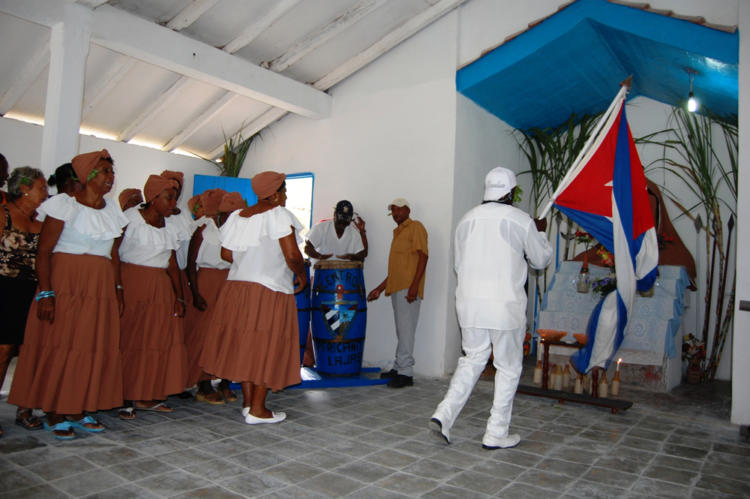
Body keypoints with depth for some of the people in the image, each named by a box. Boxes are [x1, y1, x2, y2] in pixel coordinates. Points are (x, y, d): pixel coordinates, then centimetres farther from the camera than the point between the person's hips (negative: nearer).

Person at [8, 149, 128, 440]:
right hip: (65, 285, -5)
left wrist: (118, 289, 7)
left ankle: (79, 410, 17)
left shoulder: (112, 210, 12)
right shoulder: (64, 204, -5)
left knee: (95, 347, 5)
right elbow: (44, 251, -9)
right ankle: (54, 414, 11)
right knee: (59, 345, -1)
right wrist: (45, 293, -16)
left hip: (100, 290, 6)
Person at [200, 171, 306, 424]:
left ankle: (247, 401, 24)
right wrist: (302, 275, 1)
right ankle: (257, 409, 8)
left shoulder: (237, 216, 9)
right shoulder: (280, 215, -11)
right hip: (270, 292, -7)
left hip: (236, 288, 7)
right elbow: (292, 256, -17)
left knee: (244, 344, 15)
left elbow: (226, 254, 9)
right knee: (267, 347, 2)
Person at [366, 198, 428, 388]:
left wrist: (414, 284, -21)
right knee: (401, 330, 11)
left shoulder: (415, 227, -1)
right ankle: (399, 368, 16)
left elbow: (423, 256, -12)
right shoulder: (397, 233, 25)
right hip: (396, 288, 9)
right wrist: (380, 289, 24)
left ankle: (406, 373, -6)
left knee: (405, 330, -9)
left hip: (408, 288, -8)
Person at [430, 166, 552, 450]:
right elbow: (541, 260, 8)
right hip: (505, 304, -4)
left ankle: (445, 414, 5)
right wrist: (540, 233, 24)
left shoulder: (467, 220, 6)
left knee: (472, 360, 18)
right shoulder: (521, 220, -5)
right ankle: (496, 434, 16)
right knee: (509, 368, 10)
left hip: (469, 302, 4)